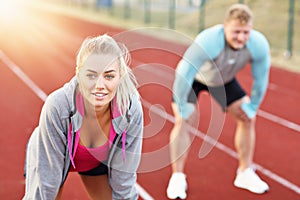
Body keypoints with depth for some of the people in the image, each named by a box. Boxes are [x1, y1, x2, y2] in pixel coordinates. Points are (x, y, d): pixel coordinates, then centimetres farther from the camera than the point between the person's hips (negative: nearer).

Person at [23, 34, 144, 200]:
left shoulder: (132, 110, -34)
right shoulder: (56, 107, -40)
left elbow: (123, 175, -19)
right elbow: (47, 179, -28)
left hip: (99, 160, 2)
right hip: (51, 155, -2)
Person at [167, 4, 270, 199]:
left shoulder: (259, 45, -31)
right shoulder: (207, 42, -45)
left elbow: (261, 79, -14)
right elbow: (183, 74, -35)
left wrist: (252, 107, -6)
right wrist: (182, 108, -26)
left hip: (225, 80, 4)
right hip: (192, 78, -4)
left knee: (248, 118, 1)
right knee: (182, 121, -18)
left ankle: (245, 173, 16)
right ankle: (177, 177, -4)